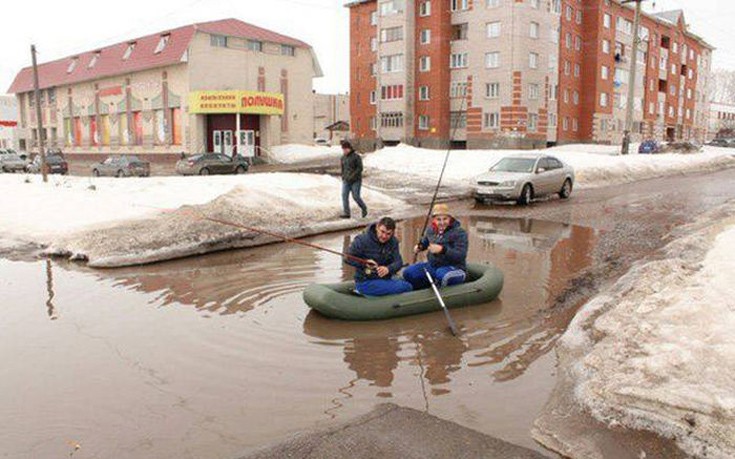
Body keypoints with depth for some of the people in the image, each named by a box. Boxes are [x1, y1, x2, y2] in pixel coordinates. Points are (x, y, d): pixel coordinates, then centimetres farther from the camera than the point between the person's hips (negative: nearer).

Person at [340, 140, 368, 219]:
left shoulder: (356, 156, -10)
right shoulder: (343, 157, 10)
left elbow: (360, 168, -14)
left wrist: (352, 176, -20)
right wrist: (343, 177, 18)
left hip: (356, 180, -6)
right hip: (346, 181, 6)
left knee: (356, 196, -5)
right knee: (344, 195, -6)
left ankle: (364, 208, 20)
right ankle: (346, 213, -3)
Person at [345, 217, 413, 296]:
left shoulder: (393, 241, 2)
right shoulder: (363, 240, -12)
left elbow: (398, 262, -7)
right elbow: (347, 258, -10)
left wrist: (388, 269, -29)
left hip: (384, 280, 7)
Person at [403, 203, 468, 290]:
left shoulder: (459, 233, -14)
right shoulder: (431, 230, 5)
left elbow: (461, 256, -24)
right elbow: (425, 242, 28)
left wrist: (442, 250, -36)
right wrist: (420, 246, 4)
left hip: (454, 268, -6)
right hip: (432, 266, 6)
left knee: (442, 274, -41)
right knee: (408, 273, -7)